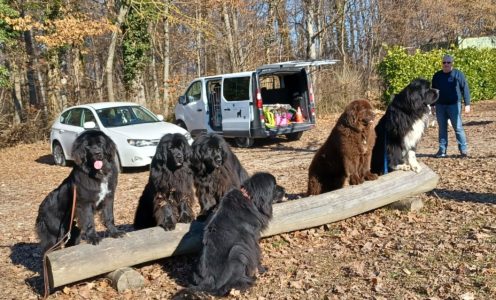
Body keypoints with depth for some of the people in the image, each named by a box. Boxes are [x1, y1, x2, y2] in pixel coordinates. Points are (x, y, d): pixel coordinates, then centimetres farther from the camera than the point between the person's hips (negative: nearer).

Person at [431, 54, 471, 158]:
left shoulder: (458, 74, -1)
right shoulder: (437, 75, 10)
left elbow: (465, 89, -2)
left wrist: (467, 104, -8)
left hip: (454, 105, -4)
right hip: (440, 106, 4)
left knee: (458, 127, -5)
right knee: (442, 128, 7)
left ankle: (463, 149, 2)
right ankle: (442, 150, 12)